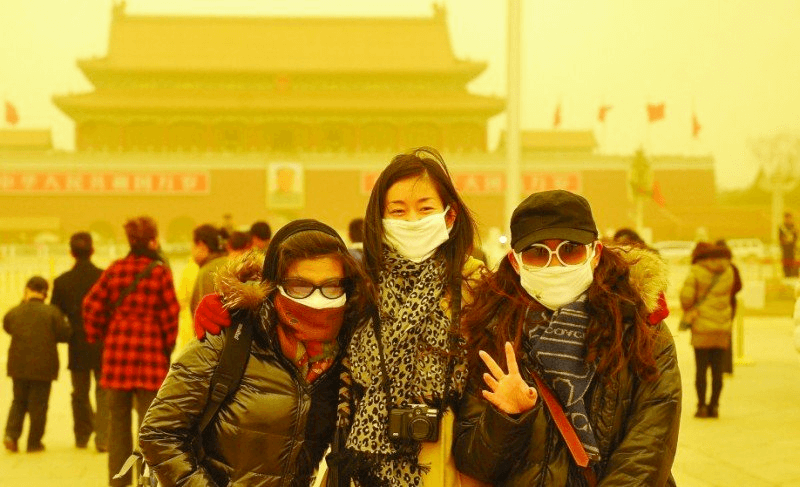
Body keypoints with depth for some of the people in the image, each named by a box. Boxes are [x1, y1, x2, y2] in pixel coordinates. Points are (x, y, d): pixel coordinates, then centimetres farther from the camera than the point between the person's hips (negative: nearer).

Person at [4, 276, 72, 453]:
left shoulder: (14, 312, -3)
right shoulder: (51, 312, -11)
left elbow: (7, 327, 17)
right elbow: (64, 334, -9)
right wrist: (65, 322, 13)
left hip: (18, 365, 3)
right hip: (43, 367, -3)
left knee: (19, 401, 18)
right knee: (38, 405, 6)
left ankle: (11, 434, 1)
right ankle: (34, 443, 11)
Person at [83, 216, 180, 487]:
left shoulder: (115, 270, 4)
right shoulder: (160, 272, -6)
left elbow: (92, 305, 2)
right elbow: (170, 313, -9)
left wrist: (98, 337, 14)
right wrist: (169, 343, 5)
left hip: (117, 350, 4)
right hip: (151, 350, -3)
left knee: (118, 419, 12)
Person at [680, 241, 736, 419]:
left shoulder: (696, 272, -8)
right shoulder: (728, 271, 5)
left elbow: (686, 296, -14)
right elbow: (728, 294, 13)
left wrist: (688, 310, 5)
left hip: (702, 326, -4)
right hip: (723, 325, 4)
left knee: (701, 369, 2)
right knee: (717, 369, 7)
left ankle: (702, 406, 1)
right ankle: (714, 405, 7)